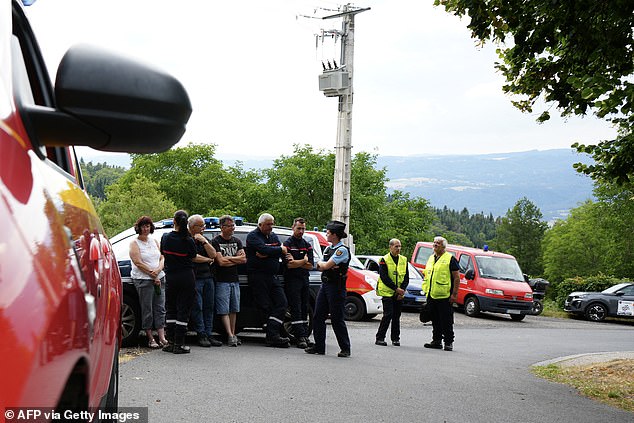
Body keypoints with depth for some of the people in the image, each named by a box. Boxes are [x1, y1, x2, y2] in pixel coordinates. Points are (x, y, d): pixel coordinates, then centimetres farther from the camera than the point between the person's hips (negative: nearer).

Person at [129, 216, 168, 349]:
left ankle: (162, 337, 1)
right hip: (143, 279, -6)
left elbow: (162, 258, 13)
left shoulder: (154, 241, 16)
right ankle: (150, 338, 2)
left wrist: (158, 269, -8)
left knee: (160, 308, 1)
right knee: (147, 309, -3)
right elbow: (138, 263, -11)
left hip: (159, 278, 6)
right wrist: (153, 275, -12)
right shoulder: (134, 243, -2)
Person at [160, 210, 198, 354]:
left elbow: (163, 253, 10)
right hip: (187, 277, -3)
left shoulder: (165, 238, -4)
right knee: (183, 311, 2)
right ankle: (179, 344, 1)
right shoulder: (189, 241, -12)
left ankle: (171, 342, 13)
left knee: (171, 310, 14)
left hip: (170, 277, 3)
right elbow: (193, 257, -1)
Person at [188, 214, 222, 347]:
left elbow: (213, 254, 7)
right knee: (197, 307, -5)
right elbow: (193, 257, -13)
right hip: (195, 278, -6)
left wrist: (204, 241, -6)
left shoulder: (204, 239, 18)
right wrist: (208, 260, 3)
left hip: (208, 277, 6)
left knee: (209, 307, 5)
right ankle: (201, 335, -2)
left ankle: (208, 335, 8)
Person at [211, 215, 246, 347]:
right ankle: (230, 335, -12)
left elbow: (244, 259, 3)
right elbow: (221, 262, -15)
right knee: (224, 310, -8)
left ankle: (233, 334, 12)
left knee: (234, 310, 7)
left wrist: (228, 258, -7)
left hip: (235, 280, 6)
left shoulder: (237, 241, 14)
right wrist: (236, 259, -3)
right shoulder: (216, 242, -4)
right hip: (222, 280, -6)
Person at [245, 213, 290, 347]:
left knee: (282, 303, -5)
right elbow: (264, 249, -19)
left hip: (273, 276, 7)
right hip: (258, 275, -7)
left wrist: (266, 255, -13)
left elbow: (283, 253, 4)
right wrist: (280, 249, -4)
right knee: (266, 307, -7)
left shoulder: (273, 236, 19)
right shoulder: (253, 236, -2)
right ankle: (273, 336, -9)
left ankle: (272, 335, -9)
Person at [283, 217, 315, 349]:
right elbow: (289, 265, -14)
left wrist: (296, 262, -7)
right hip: (292, 280, -6)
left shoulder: (307, 245, 14)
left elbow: (310, 265, 4)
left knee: (304, 309, 8)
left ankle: (305, 336, 11)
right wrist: (304, 261, -4)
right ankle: (300, 337, -12)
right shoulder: (287, 244, -2)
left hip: (304, 279, 6)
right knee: (296, 309, -9)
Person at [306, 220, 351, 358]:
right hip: (325, 284, 9)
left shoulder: (342, 250, -12)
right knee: (318, 316, 4)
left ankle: (345, 349, 6)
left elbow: (326, 266, -17)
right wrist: (326, 265, -7)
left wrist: (320, 263, 4)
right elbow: (320, 268, 13)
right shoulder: (328, 248, 14)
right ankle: (319, 347, 9)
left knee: (337, 319, -4)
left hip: (336, 286, -8)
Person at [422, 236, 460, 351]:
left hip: (444, 297, -7)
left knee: (446, 321, -4)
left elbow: (457, 278, -7)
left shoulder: (450, 259, -5)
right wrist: (426, 291, 18)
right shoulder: (431, 259, 18)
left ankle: (448, 342, 1)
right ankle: (436, 341, 20)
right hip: (431, 296, 7)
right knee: (435, 321, 12)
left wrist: (454, 294, -13)